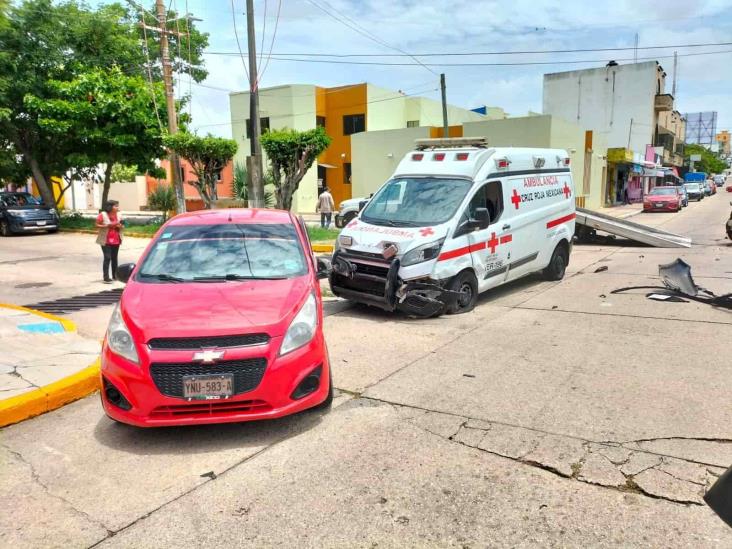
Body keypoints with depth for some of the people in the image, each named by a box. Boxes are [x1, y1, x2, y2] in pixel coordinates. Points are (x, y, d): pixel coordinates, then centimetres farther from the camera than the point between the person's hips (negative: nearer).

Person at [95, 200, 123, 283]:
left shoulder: (118, 215, 6)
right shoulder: (103, 215, -9)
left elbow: (121, 225, 16)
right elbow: (97, 225, -8)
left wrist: (120, 226, -7)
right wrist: (107, 226, -20)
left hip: (116, 240, 5)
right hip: (106, 240, -5)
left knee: (114, 258, 11)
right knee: (107, 258, -10)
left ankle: (115, 276, 20)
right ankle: (106, 278, -9)